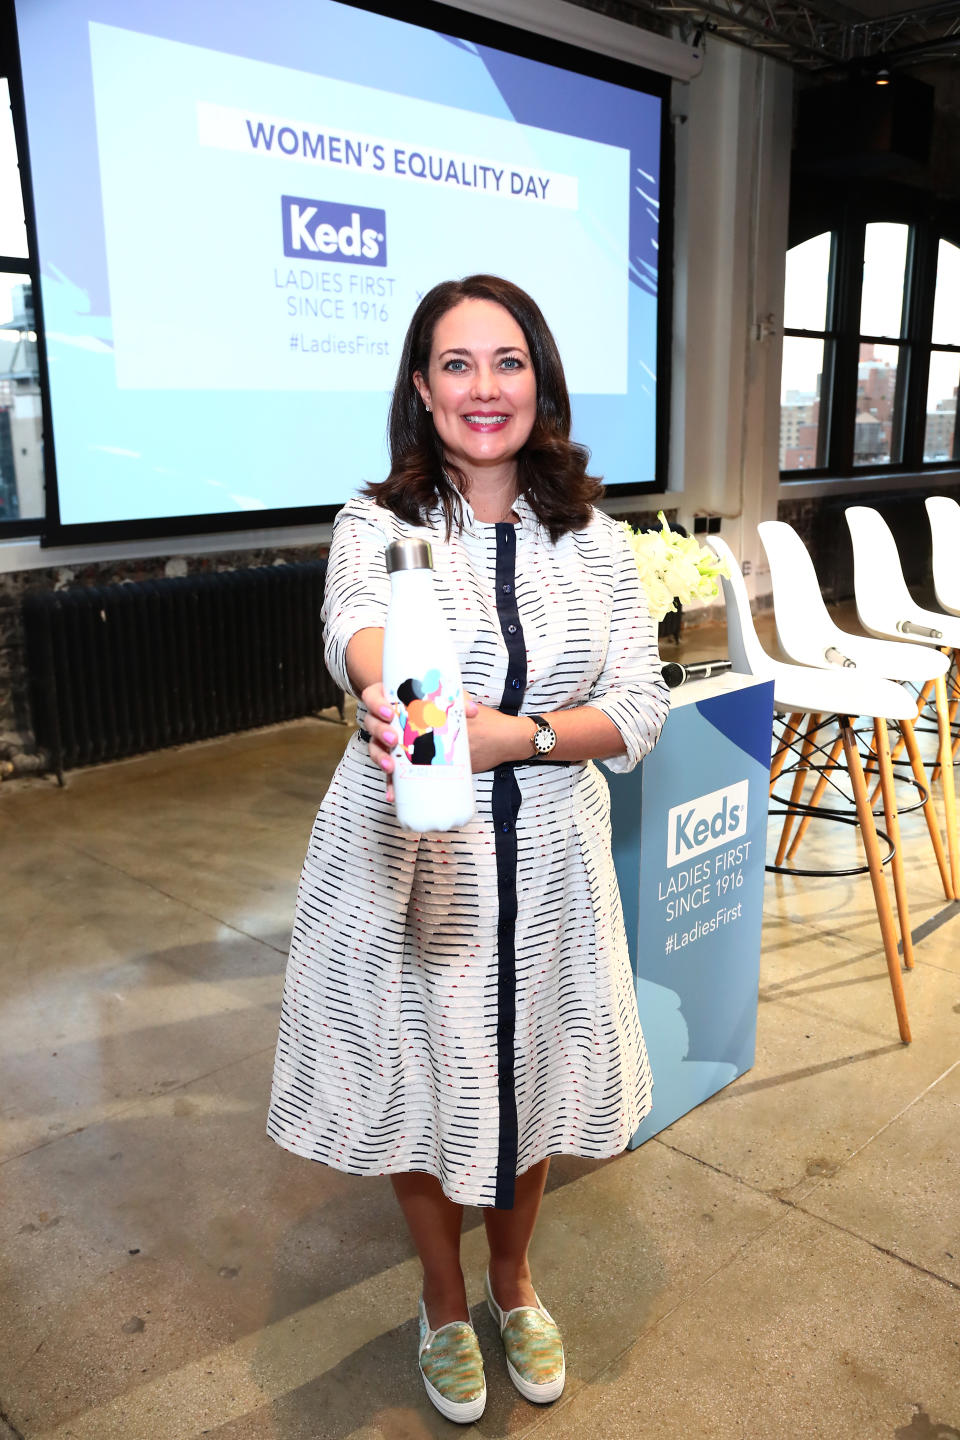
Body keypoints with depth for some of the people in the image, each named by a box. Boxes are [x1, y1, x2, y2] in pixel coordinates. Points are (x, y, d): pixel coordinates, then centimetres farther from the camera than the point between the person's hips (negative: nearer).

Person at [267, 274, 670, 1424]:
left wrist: (514, 736, -22)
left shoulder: (593, 541, 0)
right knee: (420, 1084, 15)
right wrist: (391, 694, -54)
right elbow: (357, 623, -30)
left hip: (546, 863, 2)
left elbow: (641, 712, -5)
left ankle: (513, 1281, 50)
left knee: (526, 1082, 19)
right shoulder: (377, 526, -7)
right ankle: (445, 1301, 46)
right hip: (406, 862, -2)